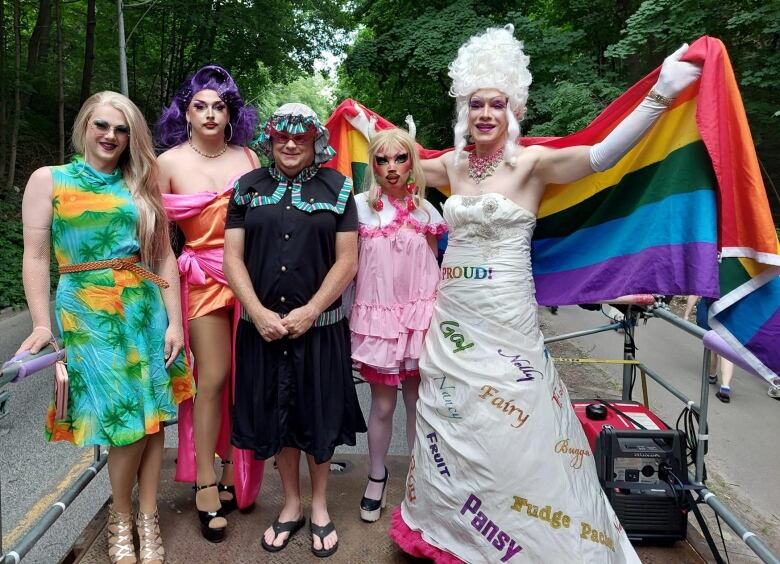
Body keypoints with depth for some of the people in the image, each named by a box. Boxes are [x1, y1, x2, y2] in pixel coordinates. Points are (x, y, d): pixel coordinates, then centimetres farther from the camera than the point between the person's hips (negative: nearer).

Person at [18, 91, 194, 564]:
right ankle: (121, 520, 24)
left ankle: (148, 521, 22)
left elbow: (164, 256, 7)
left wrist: (174, 322, 2)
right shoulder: (49, 180, 4)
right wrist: (42, 324, -8)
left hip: (145, 309, 3)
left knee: (152, 417, 4)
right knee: (128, 423, -2)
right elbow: (36, 256, 0)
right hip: (86, 313, -3)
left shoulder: (141, 185, 10)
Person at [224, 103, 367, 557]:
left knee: (319, 414, 8)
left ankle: (320, 507, 29)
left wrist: (310, 311, -12)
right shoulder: (249, 188, 6)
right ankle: (292, 505, 31)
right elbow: (233, 258, 1)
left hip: (320, 326, -1)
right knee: (277, 415, 11)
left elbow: (347, 261, -4)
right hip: (263, 326, 2)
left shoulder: (336, 188, 1)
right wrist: (259, 312, -11)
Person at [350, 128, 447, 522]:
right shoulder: (361, 206, -1)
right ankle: (377, 477, 26)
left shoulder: (425, 210, 7)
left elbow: (434, 265, 13)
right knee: (383, 403, 5)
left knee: (418, 400, 8)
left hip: (419, 312, 2)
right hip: (378, 313, -2)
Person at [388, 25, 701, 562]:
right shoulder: (453, 164, 7)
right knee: (451, 429, 16)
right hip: (452, 315, 5)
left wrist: (661, 95, -32)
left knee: (510, 433, 1)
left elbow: (601, 156, -22)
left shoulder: (532, 161, -7)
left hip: (504, 319, -5)